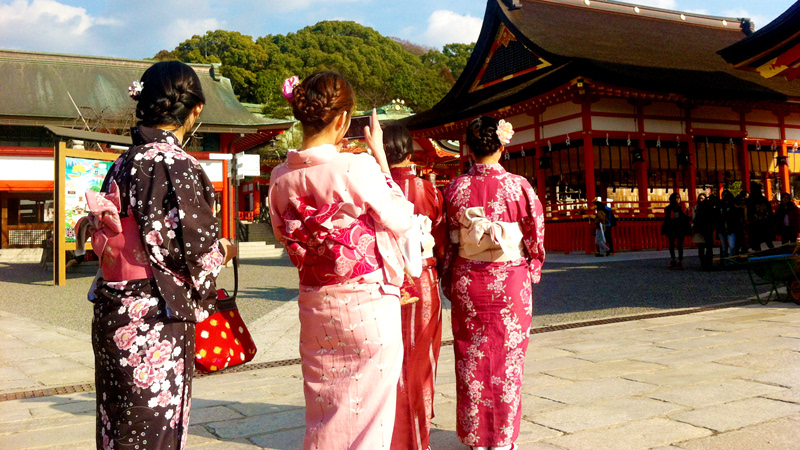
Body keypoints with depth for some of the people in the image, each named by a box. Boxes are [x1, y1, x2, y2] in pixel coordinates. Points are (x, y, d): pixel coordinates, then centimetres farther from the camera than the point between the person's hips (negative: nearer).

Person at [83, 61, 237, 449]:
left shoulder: (123, 162, 9)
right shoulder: (175, 163, -16)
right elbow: (197, 248, -19)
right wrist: (224, 250, 1)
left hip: (113, 315, 8)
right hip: (155, 325, -8)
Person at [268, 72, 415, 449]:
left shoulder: (281, 177, -2)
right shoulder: (358, 168, -18)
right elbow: (401, 219, -5)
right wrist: (380, 157, 0)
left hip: (315, 305, 5)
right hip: (369, 305, -5)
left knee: (323, 419, 18)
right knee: (368, 414, 10)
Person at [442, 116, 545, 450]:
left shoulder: (456, 188, -4)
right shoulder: (519, 186, -8)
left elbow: (448, 241, 1)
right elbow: (535, 238, -1)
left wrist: (449, 284, 11)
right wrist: (532, 271, 15)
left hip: (468, 282, 1)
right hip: (511, 281, -1)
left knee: (471, 358, 11)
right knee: (507, 356, 9)